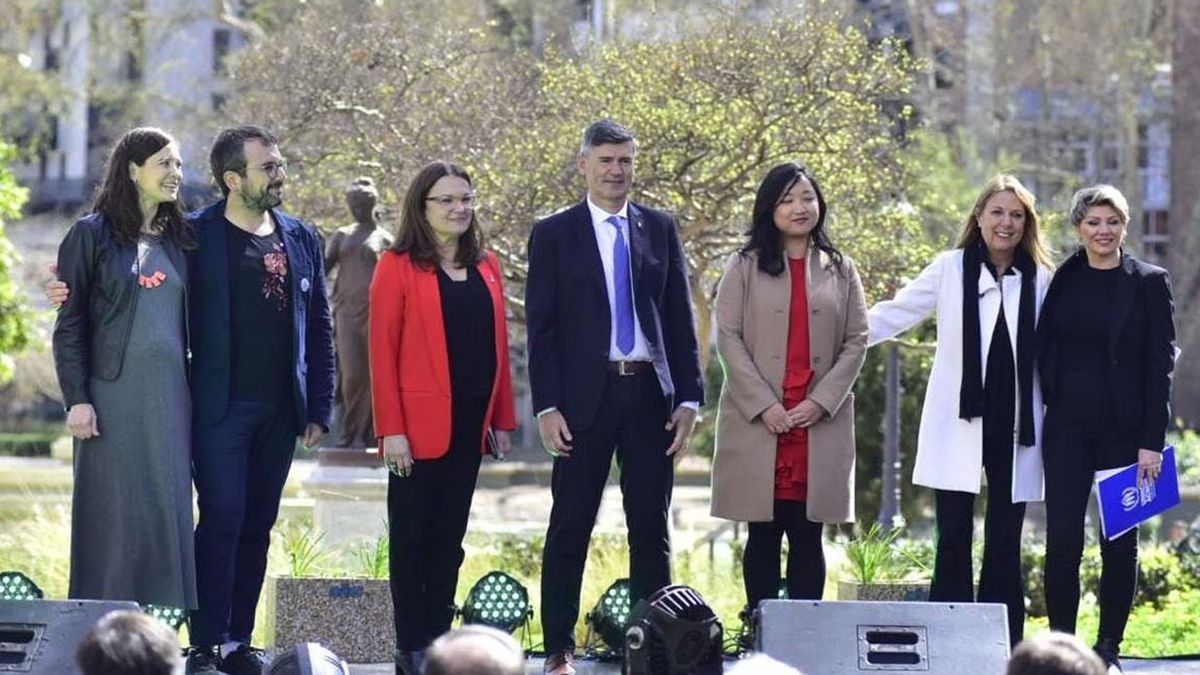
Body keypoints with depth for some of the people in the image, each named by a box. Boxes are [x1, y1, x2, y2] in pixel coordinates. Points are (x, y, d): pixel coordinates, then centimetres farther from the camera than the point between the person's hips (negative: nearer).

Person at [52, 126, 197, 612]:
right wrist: (77, 400, -11)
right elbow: (69, 325, -4)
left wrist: (194, 393, 9)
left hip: (169, 393, 5)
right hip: (114, 391, -5)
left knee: (167, 512, 2)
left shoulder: (180, 239, 14)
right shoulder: (91, 235, -1)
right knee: (113, 514, -3)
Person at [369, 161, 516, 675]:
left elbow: (497, 345, 13)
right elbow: (383, 351, -9)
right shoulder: (399, 267, -5)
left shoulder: (486, 268, 11)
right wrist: (391, 429, -14)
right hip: (420, 425, -5)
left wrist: (503, 419, 8)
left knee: (450, 537, 10)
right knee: (411, 537, 1)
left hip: (469, 423, 5)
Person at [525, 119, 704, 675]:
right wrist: (547, 406, -8)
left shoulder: (660, 229, 10)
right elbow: (541, 328, 0)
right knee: (570, 526, 1)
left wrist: (688, 398, 2)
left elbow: (680, 318, 9)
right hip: (585, 396, -2)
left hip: (650, 394, 2)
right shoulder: (554, 234, 3)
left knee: (651, 526, 5)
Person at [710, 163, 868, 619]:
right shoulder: (746, 266, 6)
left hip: (820, 423, 1)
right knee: (764, 535, 2)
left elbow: (856, 341, 7)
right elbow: (728, 337, -1)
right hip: (758, 422, -1)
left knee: (808, 537, 0)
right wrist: (763, 405, -11)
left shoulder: (840, 270, 12)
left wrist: (821, 402, -6)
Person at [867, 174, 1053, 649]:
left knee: (1005, 543, 5)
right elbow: (895, 314, 4)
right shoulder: (952, 269, 2)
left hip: (1016, 427, 1)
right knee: (954, 537, -2)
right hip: (959, 426, -1)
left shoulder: (1039, 280, 6)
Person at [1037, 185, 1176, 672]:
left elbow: (1161, 362, -3)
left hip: (1125, 429, -2)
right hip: (1067, 427, 2)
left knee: (1120, 540, 4)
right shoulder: (1062, 281, 8)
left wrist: (1152, 440, -9)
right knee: (1062, 537, -4)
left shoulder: (1149, 283, 0)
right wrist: (1046, 406, 1)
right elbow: (1044, 352, 13)